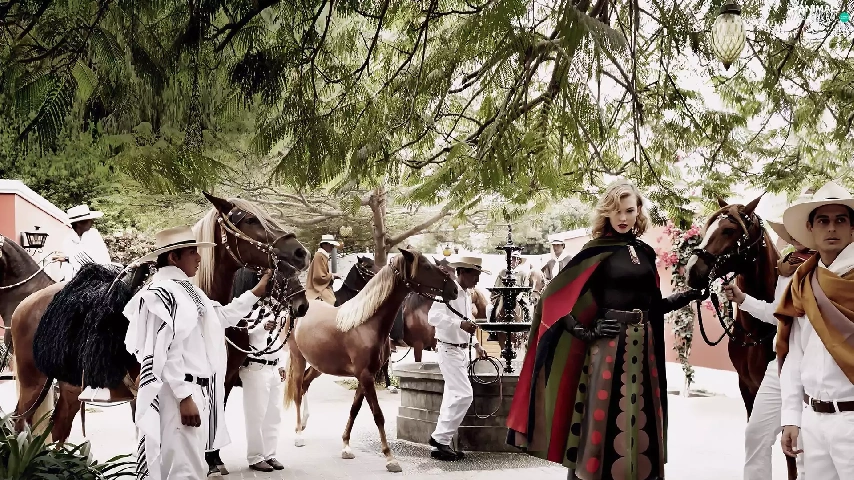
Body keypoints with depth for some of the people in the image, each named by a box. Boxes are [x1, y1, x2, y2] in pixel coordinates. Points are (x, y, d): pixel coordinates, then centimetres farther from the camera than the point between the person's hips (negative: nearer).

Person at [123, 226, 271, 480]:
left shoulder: (186, 289, 15)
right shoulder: (162, 292, -15)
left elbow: (222, 316, 29)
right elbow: (164, 352, -21)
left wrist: (256, 292, 28)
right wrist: (184, 397, -23)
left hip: (197, 391, 11)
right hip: (179, 395, -11)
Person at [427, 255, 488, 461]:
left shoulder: (467, 294, 13)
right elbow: (434, 316, -28)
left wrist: (476, 345, 18)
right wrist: (461, 324, -37)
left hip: (462, 350, 10)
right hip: (449, 349, -10)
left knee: (453, 397, 11)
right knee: (464, 395, -13)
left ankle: (441, 443, 16)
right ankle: (440, 438, -5)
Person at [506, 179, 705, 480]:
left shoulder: (645, 252, 11)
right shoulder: (597, 251, -5)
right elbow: (555, 297, -10)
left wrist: (688, 296, 7)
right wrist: (583, 332, -14)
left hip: (643, 346, 5)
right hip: (608, 346, -5)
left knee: (640, 421, 10)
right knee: (605, 419, -2)